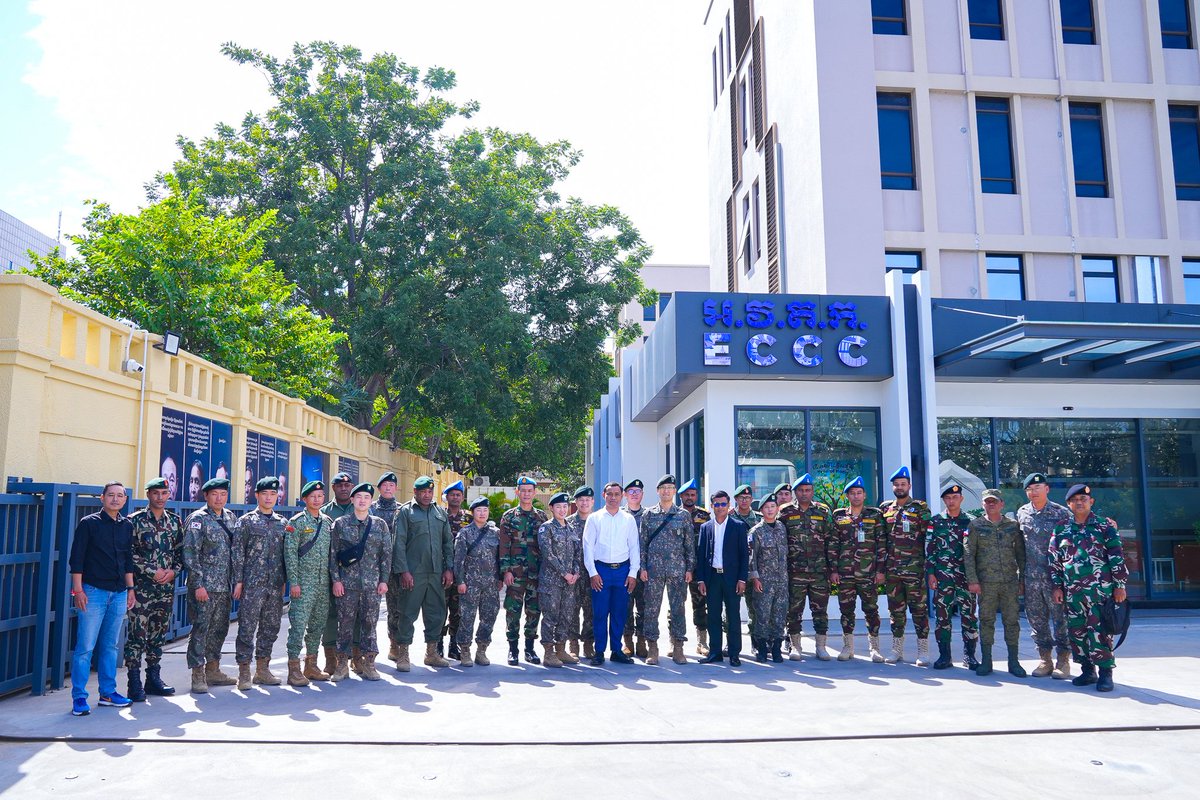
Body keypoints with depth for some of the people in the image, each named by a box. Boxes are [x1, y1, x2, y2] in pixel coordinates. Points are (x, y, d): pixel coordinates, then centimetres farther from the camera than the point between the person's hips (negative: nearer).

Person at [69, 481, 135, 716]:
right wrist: (78, 590, -12)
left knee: (110, 646, 11)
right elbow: (77, 558, -6)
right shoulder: (89, 523, -3)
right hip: (93, 591, -5)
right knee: (85, 646, -4)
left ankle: (108, 692, 19)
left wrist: (130, 588, 14)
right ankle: (79, 697, 4)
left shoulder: (127, 526, 11)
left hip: (119, 593, 5)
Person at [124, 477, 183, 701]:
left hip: (167, 587, 5)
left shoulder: (175, 522, 10)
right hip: (141, 587, -5)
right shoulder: (135, 521, -4)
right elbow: (129, 554, -9)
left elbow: (181, 552, 13)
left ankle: (153, 678, 21)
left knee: (159, 634, 12)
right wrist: (152, 571, -14)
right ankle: (134, 684, 4)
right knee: (137, 635, -3)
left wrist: (173, 571, -4)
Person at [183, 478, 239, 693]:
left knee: (220, 627, 12)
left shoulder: (231, 517, 11)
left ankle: (213, 670, 24)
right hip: (204, 585, -6)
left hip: (225, 586, 6)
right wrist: (198, 585, -16)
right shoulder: (197, 519, -7)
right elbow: (190, 554, -11)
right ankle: (198, 674, 6)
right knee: (201, 627, -3)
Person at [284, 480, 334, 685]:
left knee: (318, 624, 11)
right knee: (298, 624, -6)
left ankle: (311, 666, 21)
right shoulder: (296, 522, -4)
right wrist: (294, 582, -14)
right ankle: (294, 669, 0)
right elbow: (290, 553, -9)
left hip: (324, 583, 6)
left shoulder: (328, 522, 12)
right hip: (304, 583, -6)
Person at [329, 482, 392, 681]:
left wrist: (384, 580, 1)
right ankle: (342, 664, 12)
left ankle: (369, 664, 12)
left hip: (372, 583, 1)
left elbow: (386, 553, 7)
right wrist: (335, 579, -4)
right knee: (345, 622, 2)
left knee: (370, 622, 3)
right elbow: (333, 553, 2)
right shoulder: (340, 523, 4)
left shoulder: (380, 524, 7)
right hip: (347, 582, -1)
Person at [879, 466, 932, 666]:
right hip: (892, 568, 4)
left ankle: (923, 650, 6)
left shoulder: (920, 507, 0)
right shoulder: (885, 508, 12)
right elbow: (881, 537, 15)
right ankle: (897, 649, 17)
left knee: (919, 607, -1)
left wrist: (928, 563, -8)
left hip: (914, 567, -4)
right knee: (895, 609, 9)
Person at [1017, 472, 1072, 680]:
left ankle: (1063, 661, 9)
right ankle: (1044, 659, 19)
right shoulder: (1022, 513, 9)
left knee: (1061, 617, -1)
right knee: (1036, 618, 9)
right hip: (1031, 576, 4)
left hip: (1056, 575, -4)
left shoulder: (1061, 513, -3)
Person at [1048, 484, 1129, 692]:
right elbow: (1054, 560, 12)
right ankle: (1087, 671, 19)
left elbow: (1116, 557, 0)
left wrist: (1119, 584, -5)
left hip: (1099, 589, -4)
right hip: (1072, 591, 4)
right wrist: (1057, 586, 8)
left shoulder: (1104, 526, 2)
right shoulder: (1061, 530, 10)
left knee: (1099, 630, -6)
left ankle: (1105, 673, 4)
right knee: (1077, 631, 7)